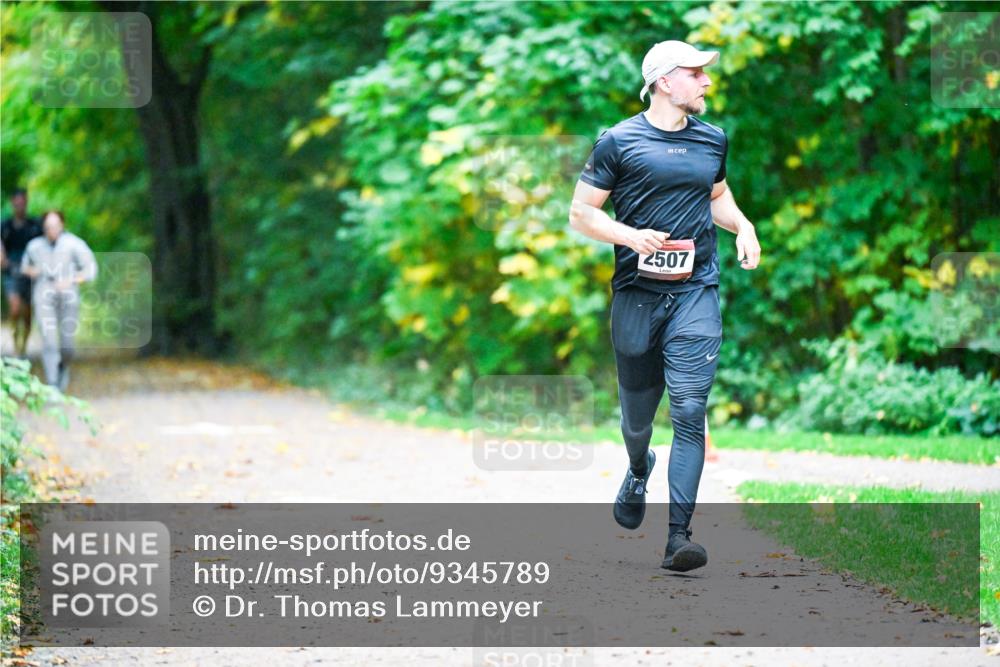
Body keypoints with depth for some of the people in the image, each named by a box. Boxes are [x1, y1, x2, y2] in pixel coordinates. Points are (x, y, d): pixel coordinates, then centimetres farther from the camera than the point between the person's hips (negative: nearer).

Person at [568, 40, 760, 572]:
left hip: (696, 292, 2)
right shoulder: (619, 141, -2)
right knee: (637, 414, 11)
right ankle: (638, 471, 47)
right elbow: (580, 213, 0)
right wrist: (631, 236, -16)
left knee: (689, 412, -12)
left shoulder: (712, 140, 12)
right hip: (636, 293, -2)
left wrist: (742, 226, 10)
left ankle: (678, 535, -13)